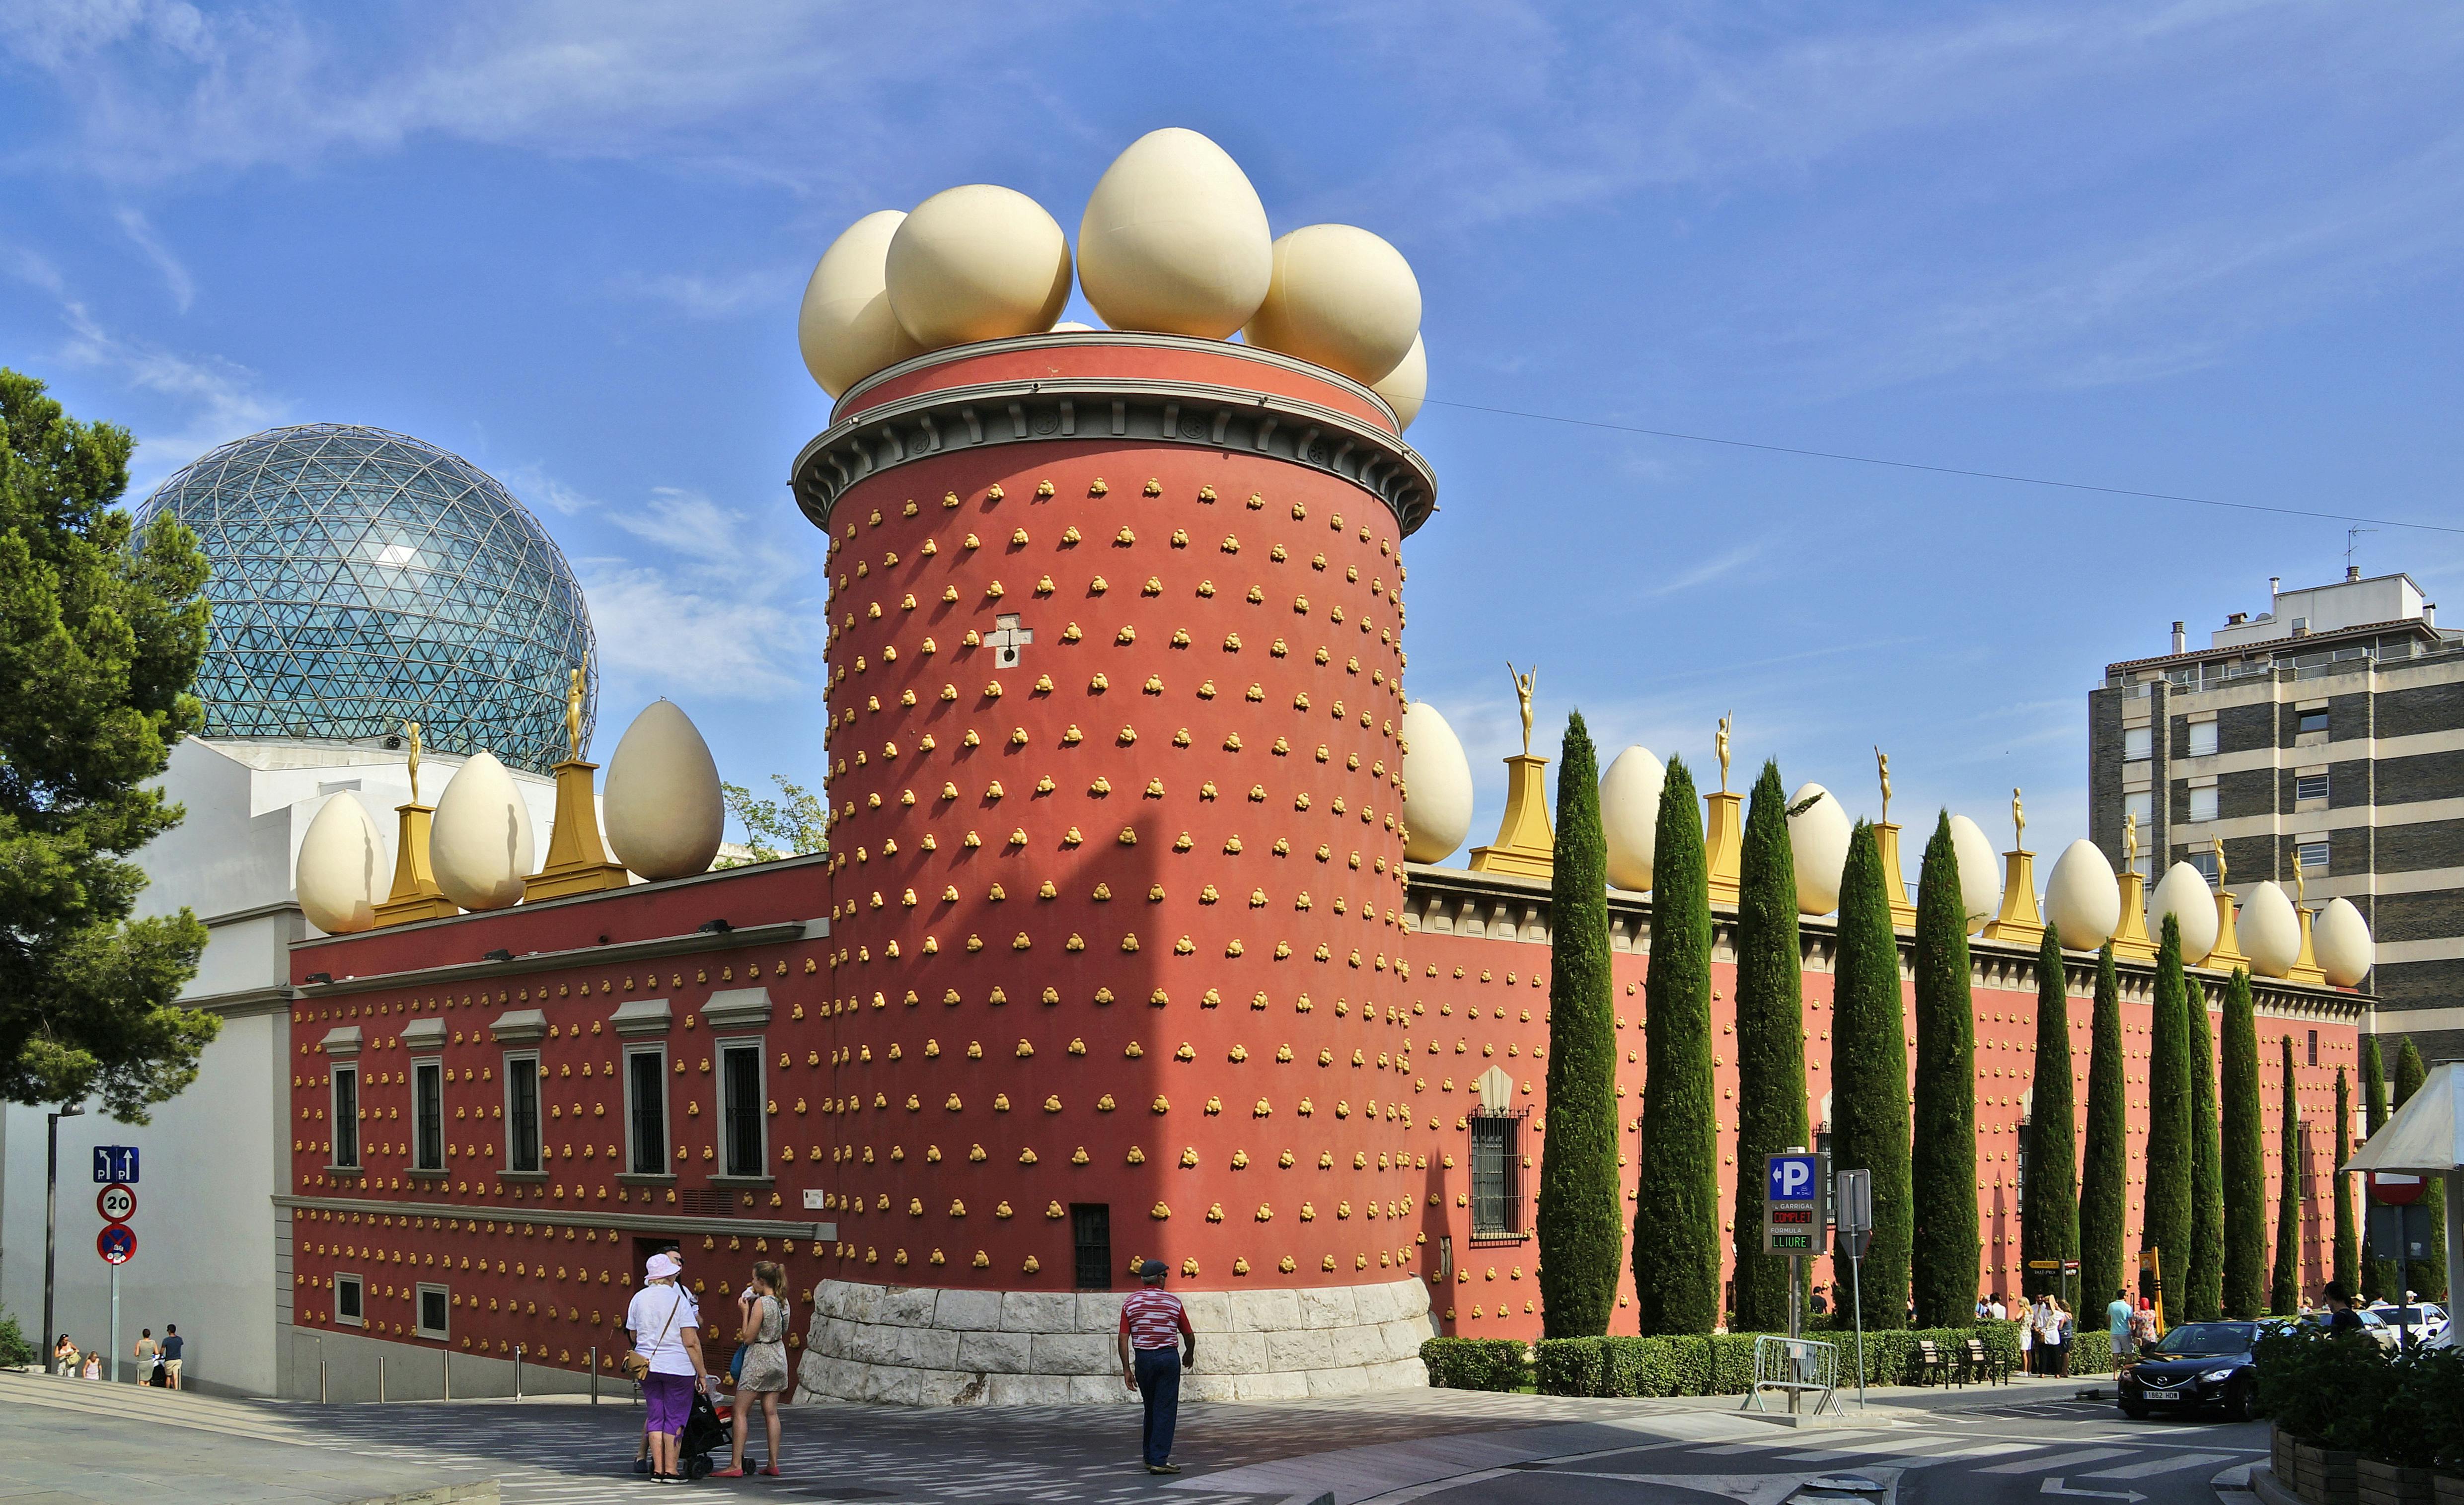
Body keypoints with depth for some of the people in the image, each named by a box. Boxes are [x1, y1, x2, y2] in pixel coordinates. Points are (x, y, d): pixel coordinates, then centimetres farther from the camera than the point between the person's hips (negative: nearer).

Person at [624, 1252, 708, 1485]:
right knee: (675, 1418, 3)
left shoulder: (638, 1298, 4)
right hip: (678, 1367, -5)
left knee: (655, 1416, 11)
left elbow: (633, 1336, 14)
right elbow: (691, 1342, -13)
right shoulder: (679, 1299, -11)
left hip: (647, 1366, 5)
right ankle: (671, 1470, 2)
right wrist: (701, 1374, -8)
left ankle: (657, 1468, 10)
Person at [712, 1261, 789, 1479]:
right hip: (778, 1358, 8)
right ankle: (773, 1464, 8)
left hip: (758, 1359, -8)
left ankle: (736, 1465, -5)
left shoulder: (760, 1303, -16)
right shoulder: (783, 1302, 5)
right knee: (771, 1412, 10)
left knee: (741, 1412, -1)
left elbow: (748, 1338, -15)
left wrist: (745, 1311, -5)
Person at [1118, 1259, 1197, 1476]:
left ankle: (1150, 1457, 26)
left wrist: (1127, 1369, 1)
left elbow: (1123, 1338, -2)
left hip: (1143, 1358, 3)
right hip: (1169, 1357, -3)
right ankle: (1159, 1460, -5)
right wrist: (1190, 1355, 28)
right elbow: (1189, 1335, 9)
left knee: (1151, 1408, 19)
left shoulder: (1131, 1302, 4)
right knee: (1165, 1410, 0)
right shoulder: (1173, 1302, 2)